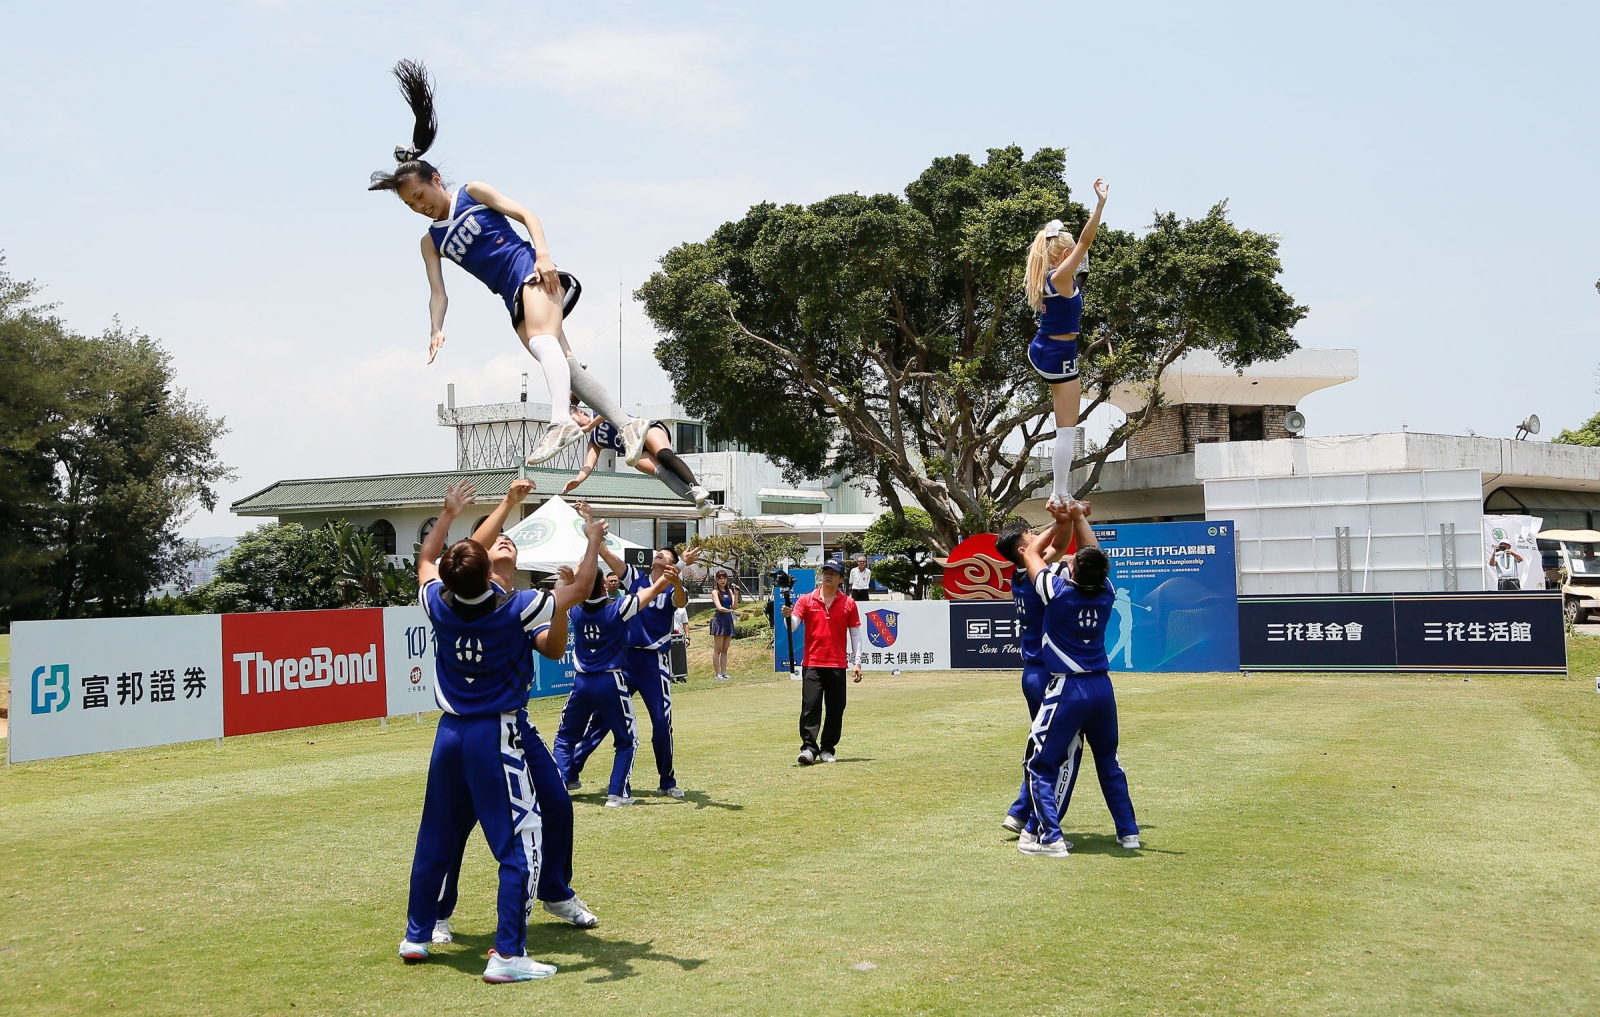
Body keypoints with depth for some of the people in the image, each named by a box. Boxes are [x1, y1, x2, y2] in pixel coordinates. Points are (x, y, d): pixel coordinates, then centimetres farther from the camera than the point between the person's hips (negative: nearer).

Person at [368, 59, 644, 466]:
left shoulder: (473, 192, 7)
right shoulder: (431, 241, 18)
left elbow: (526, 215, 0)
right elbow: (438, 291, 9)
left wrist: (543, 254, -16)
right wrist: (437, 330, -10)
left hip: (531, 272, -5)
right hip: (514, 300, 6)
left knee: (541, 339, -31)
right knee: (563, 362, -7)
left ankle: (561, 421, -53)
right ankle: (628, 424, -7)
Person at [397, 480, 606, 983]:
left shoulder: (438, 605, -4)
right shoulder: (517, 609, -17)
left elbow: (425, 561, 19)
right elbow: (579, 589, -3)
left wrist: (448, 514, 27)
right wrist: (593, 542, 12)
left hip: (450, 733, 6)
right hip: (499, 737, -6)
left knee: (437, 838, 18)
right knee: (522, 843, -1)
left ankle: (416, 935, 30)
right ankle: (507, 955, -6)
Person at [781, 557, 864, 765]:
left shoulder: (848, 604, 7)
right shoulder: (806, 600, 5)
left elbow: (855, 633, 8)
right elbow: (792, 625, -4)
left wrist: (857, 662, 3)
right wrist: (788, 616, -27)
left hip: (837, 666, 1)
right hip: (812, 664, -1)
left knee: (835, 709, 4)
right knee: (810, 706, -9)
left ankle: (827, 749, 14)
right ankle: (808, 748, -10)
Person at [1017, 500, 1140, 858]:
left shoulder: (1058, 592, -13)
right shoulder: (1106, 593, -3)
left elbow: (1030, 553, 5)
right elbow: (1094, 553, 16)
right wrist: (1078, 518, 25)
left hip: (1067, 689, -5)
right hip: (1102, 687, 5)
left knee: (1042, 765, 2)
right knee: (1109, 763, 21)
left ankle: (1049, 838, -7)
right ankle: (1128, 832, 24)